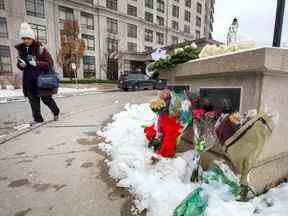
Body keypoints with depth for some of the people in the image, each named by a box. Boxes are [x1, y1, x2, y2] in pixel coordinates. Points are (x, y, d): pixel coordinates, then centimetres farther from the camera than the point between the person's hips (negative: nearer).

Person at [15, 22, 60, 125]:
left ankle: (56, 112, 28)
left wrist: (37, 63, -22)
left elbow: (50, 63, -9)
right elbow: (20, 65, 18)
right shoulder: (21, 49, 9)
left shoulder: (40, 48, -7)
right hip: (28, 79, 5)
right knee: (33, 100, 9)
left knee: (46, 98, 2)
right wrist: (21, 65, -5)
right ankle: (37, 118, 22)